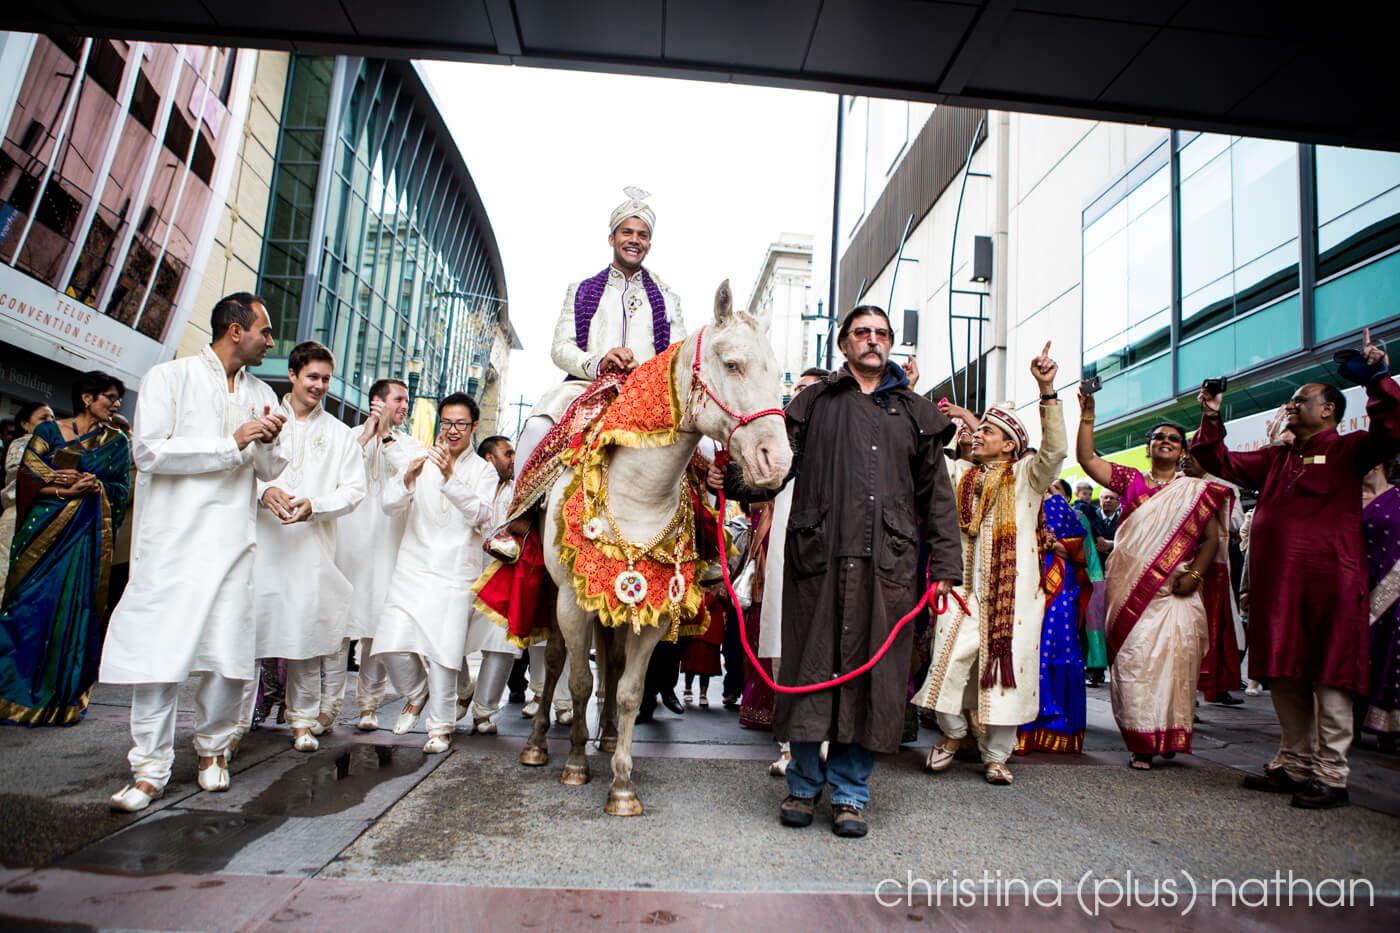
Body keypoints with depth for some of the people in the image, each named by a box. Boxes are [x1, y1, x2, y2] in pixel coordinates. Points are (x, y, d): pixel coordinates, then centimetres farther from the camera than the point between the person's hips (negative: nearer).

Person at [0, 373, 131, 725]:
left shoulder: (117, 442, 10)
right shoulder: (49, 431, 7)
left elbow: (122, 491, 4)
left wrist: (90, 485, -13)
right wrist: (66, 491, -14)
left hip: (87, 537, 0)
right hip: (44, 530, 0)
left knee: (74, 608, -2)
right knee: (30, 605, -1)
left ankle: (59, 700, 6)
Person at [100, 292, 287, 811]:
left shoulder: (261, 394, 17)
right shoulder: (169, 378, 2)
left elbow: (271, 471, 19)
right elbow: (148, 451, -10)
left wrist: (267, 443, -4)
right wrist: (233, 443, -11)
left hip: (234, 544, 4)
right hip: (172, 540, -4)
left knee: (230, 658, 1)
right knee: (158, 654, -3)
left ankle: (213, 747, 22)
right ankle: (150, 768, 9)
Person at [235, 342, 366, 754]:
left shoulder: (339, 433, 14)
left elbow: (354, 489, 6)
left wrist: (314, 505, -12)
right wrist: (263, 492, -15)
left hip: (312, 546, 0)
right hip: (260, 539, 0)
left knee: (306, 631, 0)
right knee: (248, 626, -4)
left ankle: (303, 719, 11)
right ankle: (235, 720, 8)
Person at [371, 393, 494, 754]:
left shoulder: (482, 470, 5)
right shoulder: (421, 460, 11)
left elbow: (481, 515, -13)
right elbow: (390, 503, -2)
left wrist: (449, 478, -27)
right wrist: (410, 476, -23)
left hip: (456, 573, -2)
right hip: (413, 566, 2)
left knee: (443, 650, -6)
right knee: (393, 646, -6)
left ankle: (441, 727, 13)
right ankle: (415, 694, 25)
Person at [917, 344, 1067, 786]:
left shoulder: (1027, 476, 4)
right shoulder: (961, 473, 15)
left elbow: (1054, 450, -14)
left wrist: (1047, 390, -26)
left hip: (1014, 589, -2)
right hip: (964, 587, 2)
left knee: (1006, 668, 3)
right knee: (950, 662, -5)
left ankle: (995, 756, 18)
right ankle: (952, 733, 21)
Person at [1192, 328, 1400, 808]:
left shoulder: (1348, 450, 3)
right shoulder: (1275, 458, 20)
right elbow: (1223, 464, 24)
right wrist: (1211, 419, 14)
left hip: (1328, 581, -6)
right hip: (1277, 583, 7)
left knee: (1329, 678, -1)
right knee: (1283, 676, 11)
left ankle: (1331, 776, 7)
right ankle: (1294, 763, 22)